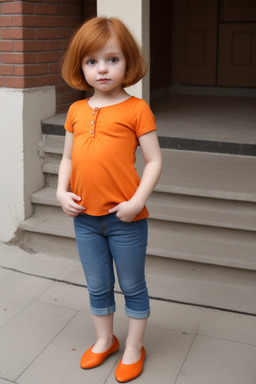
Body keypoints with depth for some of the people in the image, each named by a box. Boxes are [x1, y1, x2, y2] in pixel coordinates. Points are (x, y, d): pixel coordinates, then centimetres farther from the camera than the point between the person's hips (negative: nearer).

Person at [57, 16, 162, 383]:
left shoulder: (136, 108, -9)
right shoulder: (77, 111, 5)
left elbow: (154, 160, -9)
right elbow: (68, 157, 13)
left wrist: (137, 202, -19)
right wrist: (62, 191, -2)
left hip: (125, 218, -4)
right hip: (85, 217, 5)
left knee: (133, 287, 14)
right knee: (97, 287, 20)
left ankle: (134, 349, 34)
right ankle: (105, 339, 43)